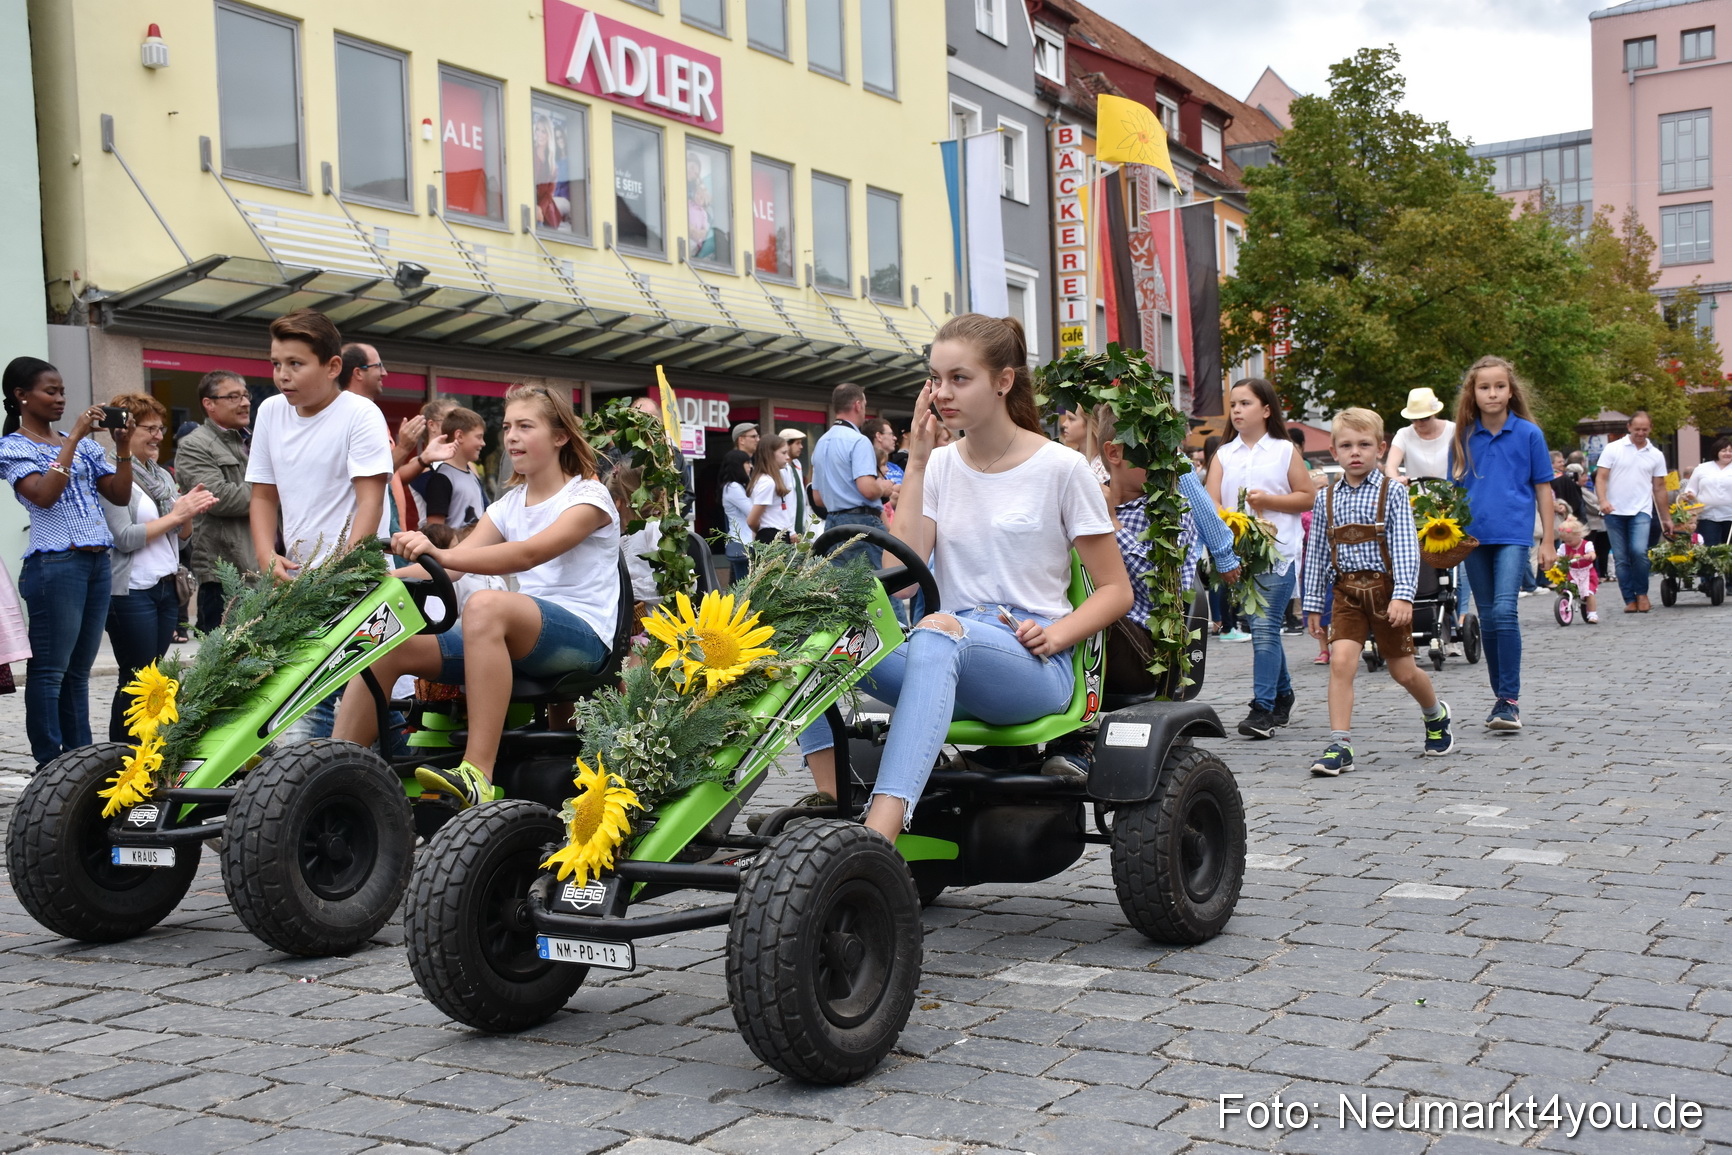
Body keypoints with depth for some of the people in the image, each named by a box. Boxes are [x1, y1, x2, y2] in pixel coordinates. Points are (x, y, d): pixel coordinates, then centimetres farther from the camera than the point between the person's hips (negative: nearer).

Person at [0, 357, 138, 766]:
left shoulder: (83, 445, 17)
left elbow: (120, 494, 13)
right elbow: (44, 495, -17)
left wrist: (123, 446, -1)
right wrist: (74, 437, -17)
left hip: (98, 563, 6)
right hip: (55, 565, -6)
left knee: (79, 670, 10)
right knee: (49, 671, -4)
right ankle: (49, 766, 0)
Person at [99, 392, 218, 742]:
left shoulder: (163, 475, 16)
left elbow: (181, 536, 18)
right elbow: (124, 537, -17)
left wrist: (190, 513, -2)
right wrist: (176, 513, -14)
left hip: (167, 588, 8)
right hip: (131, 592, -7)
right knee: (137, 680, -6)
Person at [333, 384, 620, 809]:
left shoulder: (589, 496, -3)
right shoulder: (509, 504, 19)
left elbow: (530, 553, -22)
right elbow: (457, 561, 5)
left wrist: (442, 554, -35)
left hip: (583, 637, -7)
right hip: (520, 635, 7)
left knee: (486, 604, -38)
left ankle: (477, 777, -44)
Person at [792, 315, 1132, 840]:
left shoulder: (1062, 468, 2)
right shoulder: (940, 466, 13)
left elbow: (1116, 589, 3)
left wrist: (1055, 635, -16)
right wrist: (917, 461, -3)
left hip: (1031, 664, -4)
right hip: (944, 659, 5)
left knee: (937, 631, -39)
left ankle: (876, 839, -54)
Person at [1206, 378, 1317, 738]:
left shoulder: (1285, 451, 4)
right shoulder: (1224, 454, 12)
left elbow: (1308, 496, 1)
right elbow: (1211, 502, 2)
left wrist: (1267, 499, -11)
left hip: (1277, 551, -4)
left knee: (1265, 628, -14)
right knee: (1261, 629, 13)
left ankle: (1263, 708, -15)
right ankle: (1283, 696, 29)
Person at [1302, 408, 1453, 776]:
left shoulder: (1392, 493, -3)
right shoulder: (1326, 498, 6)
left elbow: (1406, 548, -10)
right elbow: (1316, 554, 10)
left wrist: (1403, 595, -22)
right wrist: (1313, 605, 8)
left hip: (1385, 587, -2)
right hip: (1347, 591, 2)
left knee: (1403, 671, 9)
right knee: (1341, 661, -17)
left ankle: (1435, 714, 41)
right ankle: (1340, 746, -13)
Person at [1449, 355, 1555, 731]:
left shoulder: (1528, 433, 1)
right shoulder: (1463, 437, 6)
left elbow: (1542, 488, 5)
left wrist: (1547, 541, 3)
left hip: (1514, 534, -3)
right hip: (1474, 536, 3)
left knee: (1505, 611, -18)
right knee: (1488, 619, 9)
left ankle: (1510, 699, -12)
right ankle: (1500, 697, 20)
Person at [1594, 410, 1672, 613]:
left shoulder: (1656, 455, 9)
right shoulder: (1613, 449, 2)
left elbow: (1659, 488, 14)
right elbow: (1601, 477, -1)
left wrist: (1666, 517, 15)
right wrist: (1603, 500, -18)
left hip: (1641, 512, 0)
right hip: (1615, 512, 0)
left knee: (1639, 551, -18)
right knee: (1621, 558, 1)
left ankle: (1642, 593, 1)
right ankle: (1630, 600, 8)